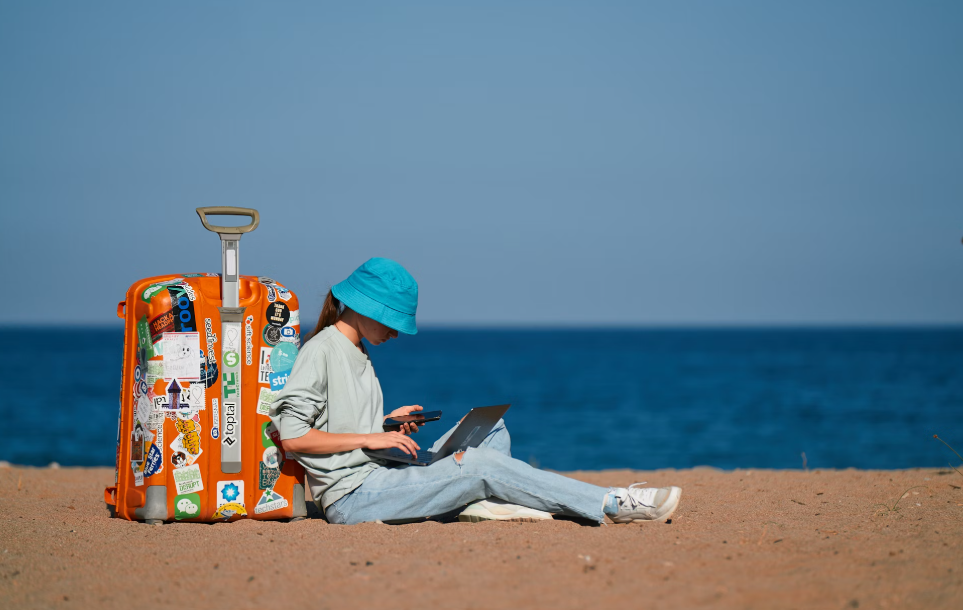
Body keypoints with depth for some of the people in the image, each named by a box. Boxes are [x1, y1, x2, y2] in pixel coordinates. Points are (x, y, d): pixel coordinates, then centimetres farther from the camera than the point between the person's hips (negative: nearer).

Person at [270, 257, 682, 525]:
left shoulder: (357, 354, 22)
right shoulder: (322, 351, -8)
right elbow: (292, 437, -17)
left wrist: (388, 424, 6)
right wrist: (370, 438, -16)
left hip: (377, 479, 10)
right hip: (351, 496, -10)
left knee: (490, 428, 8)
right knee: (481, 464, -21)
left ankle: (482, 503, -23)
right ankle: (613, 505, -21)